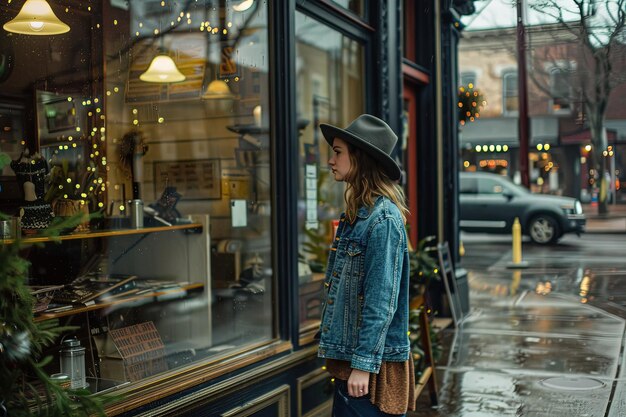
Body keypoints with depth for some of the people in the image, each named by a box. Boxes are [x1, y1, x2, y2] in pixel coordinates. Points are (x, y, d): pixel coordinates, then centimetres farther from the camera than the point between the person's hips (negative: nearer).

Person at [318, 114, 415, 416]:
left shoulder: (382, 218, -17)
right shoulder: (355, 215, 11)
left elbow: (381, 301, -20)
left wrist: (364, 365, -20)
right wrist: (347, 360, 18)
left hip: (372, 361, -9)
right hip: (348, 356, 9)